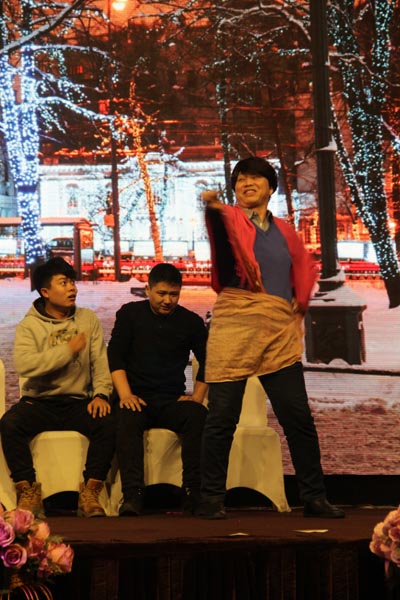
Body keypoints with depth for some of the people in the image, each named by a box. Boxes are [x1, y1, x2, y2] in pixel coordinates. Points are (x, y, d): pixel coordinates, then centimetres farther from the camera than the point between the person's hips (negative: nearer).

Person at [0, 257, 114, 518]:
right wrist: (69, 349, -16)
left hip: (78, 403, 1)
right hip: (39, 402, -1)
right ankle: (29, 493, -19)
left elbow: (101, 362, 4)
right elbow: (24, 365, -17)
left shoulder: (88, 320, 12)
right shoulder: (29, 326, 2)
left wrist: (101, 394, -15)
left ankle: (90, 494, -19)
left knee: (108, 423, -29)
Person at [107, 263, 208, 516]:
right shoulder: (130, 313, 8)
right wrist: (126, 394, -12)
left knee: (199, 416, -32)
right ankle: (133, 495, -44)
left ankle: (193, 493, -34)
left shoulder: (191, 322, 11)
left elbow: (208, 361, 16)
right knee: (128, 419, -37)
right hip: (139, 398, -1)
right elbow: (115, 356, 2)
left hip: (172, 401, 1)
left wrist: (197, 397, 1)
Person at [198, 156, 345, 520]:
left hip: (280, 329, 4)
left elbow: (305, 267, 34)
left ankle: (314, 497, 10)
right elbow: (220, 224, -22)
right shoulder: (231, 218, 4)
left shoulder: (284, 231, 18)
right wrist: (212, 207, -45)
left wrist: (300, 303, 18)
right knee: (223, 418, -3)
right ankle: (212, 499, 6)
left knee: (299, 417, 1)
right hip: (235, 323, -4)